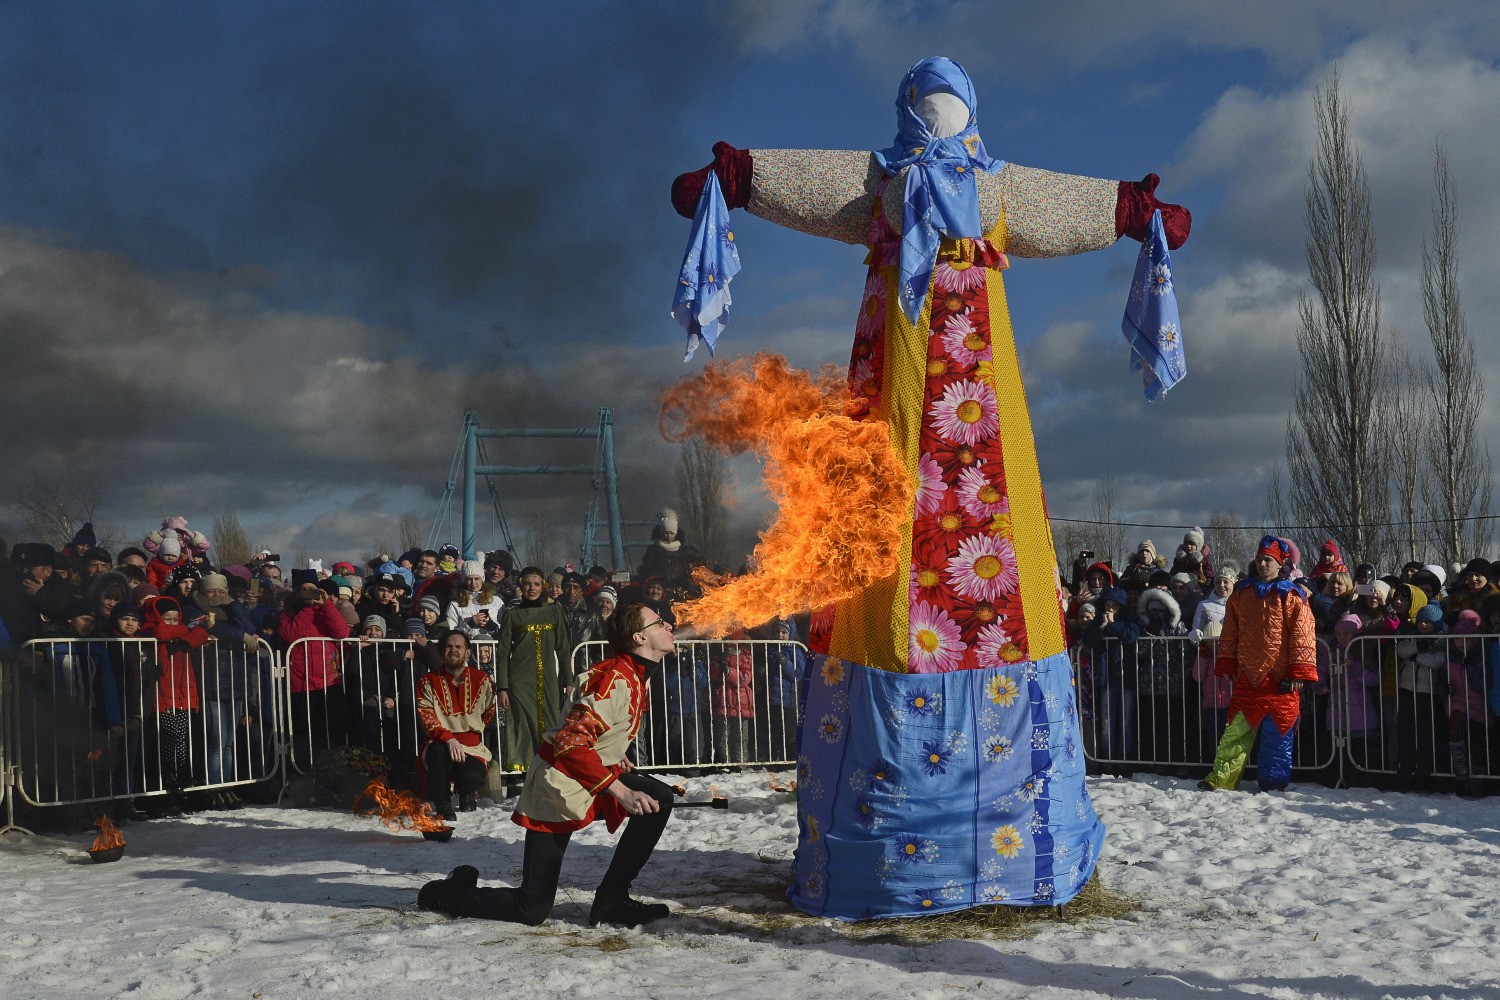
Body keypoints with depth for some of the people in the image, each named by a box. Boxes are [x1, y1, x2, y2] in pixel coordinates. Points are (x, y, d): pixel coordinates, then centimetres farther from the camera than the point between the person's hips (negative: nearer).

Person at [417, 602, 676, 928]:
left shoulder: (634, 676, 7)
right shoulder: (614, 679, -23)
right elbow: (571, 742, -31)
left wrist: (615, 757, 15)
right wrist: (621, 791, -34)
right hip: (560, 788, -9)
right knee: (532, 909, -6)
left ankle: (611, 901, -1)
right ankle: (455, 892, 20)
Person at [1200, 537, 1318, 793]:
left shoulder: (1290, 596, -2)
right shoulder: (1241, 593, 12)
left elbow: (1302, 636, -6)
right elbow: (1230, 634, 16)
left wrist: (1298, 673, -12)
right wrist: (1227, 666, 12)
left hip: (1279, 677, -4)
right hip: (1248, 676, 4)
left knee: (1277, 733, 2)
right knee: (1236, 729, 3)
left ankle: (1274, 782, 11)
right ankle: (1221, 778, 4)